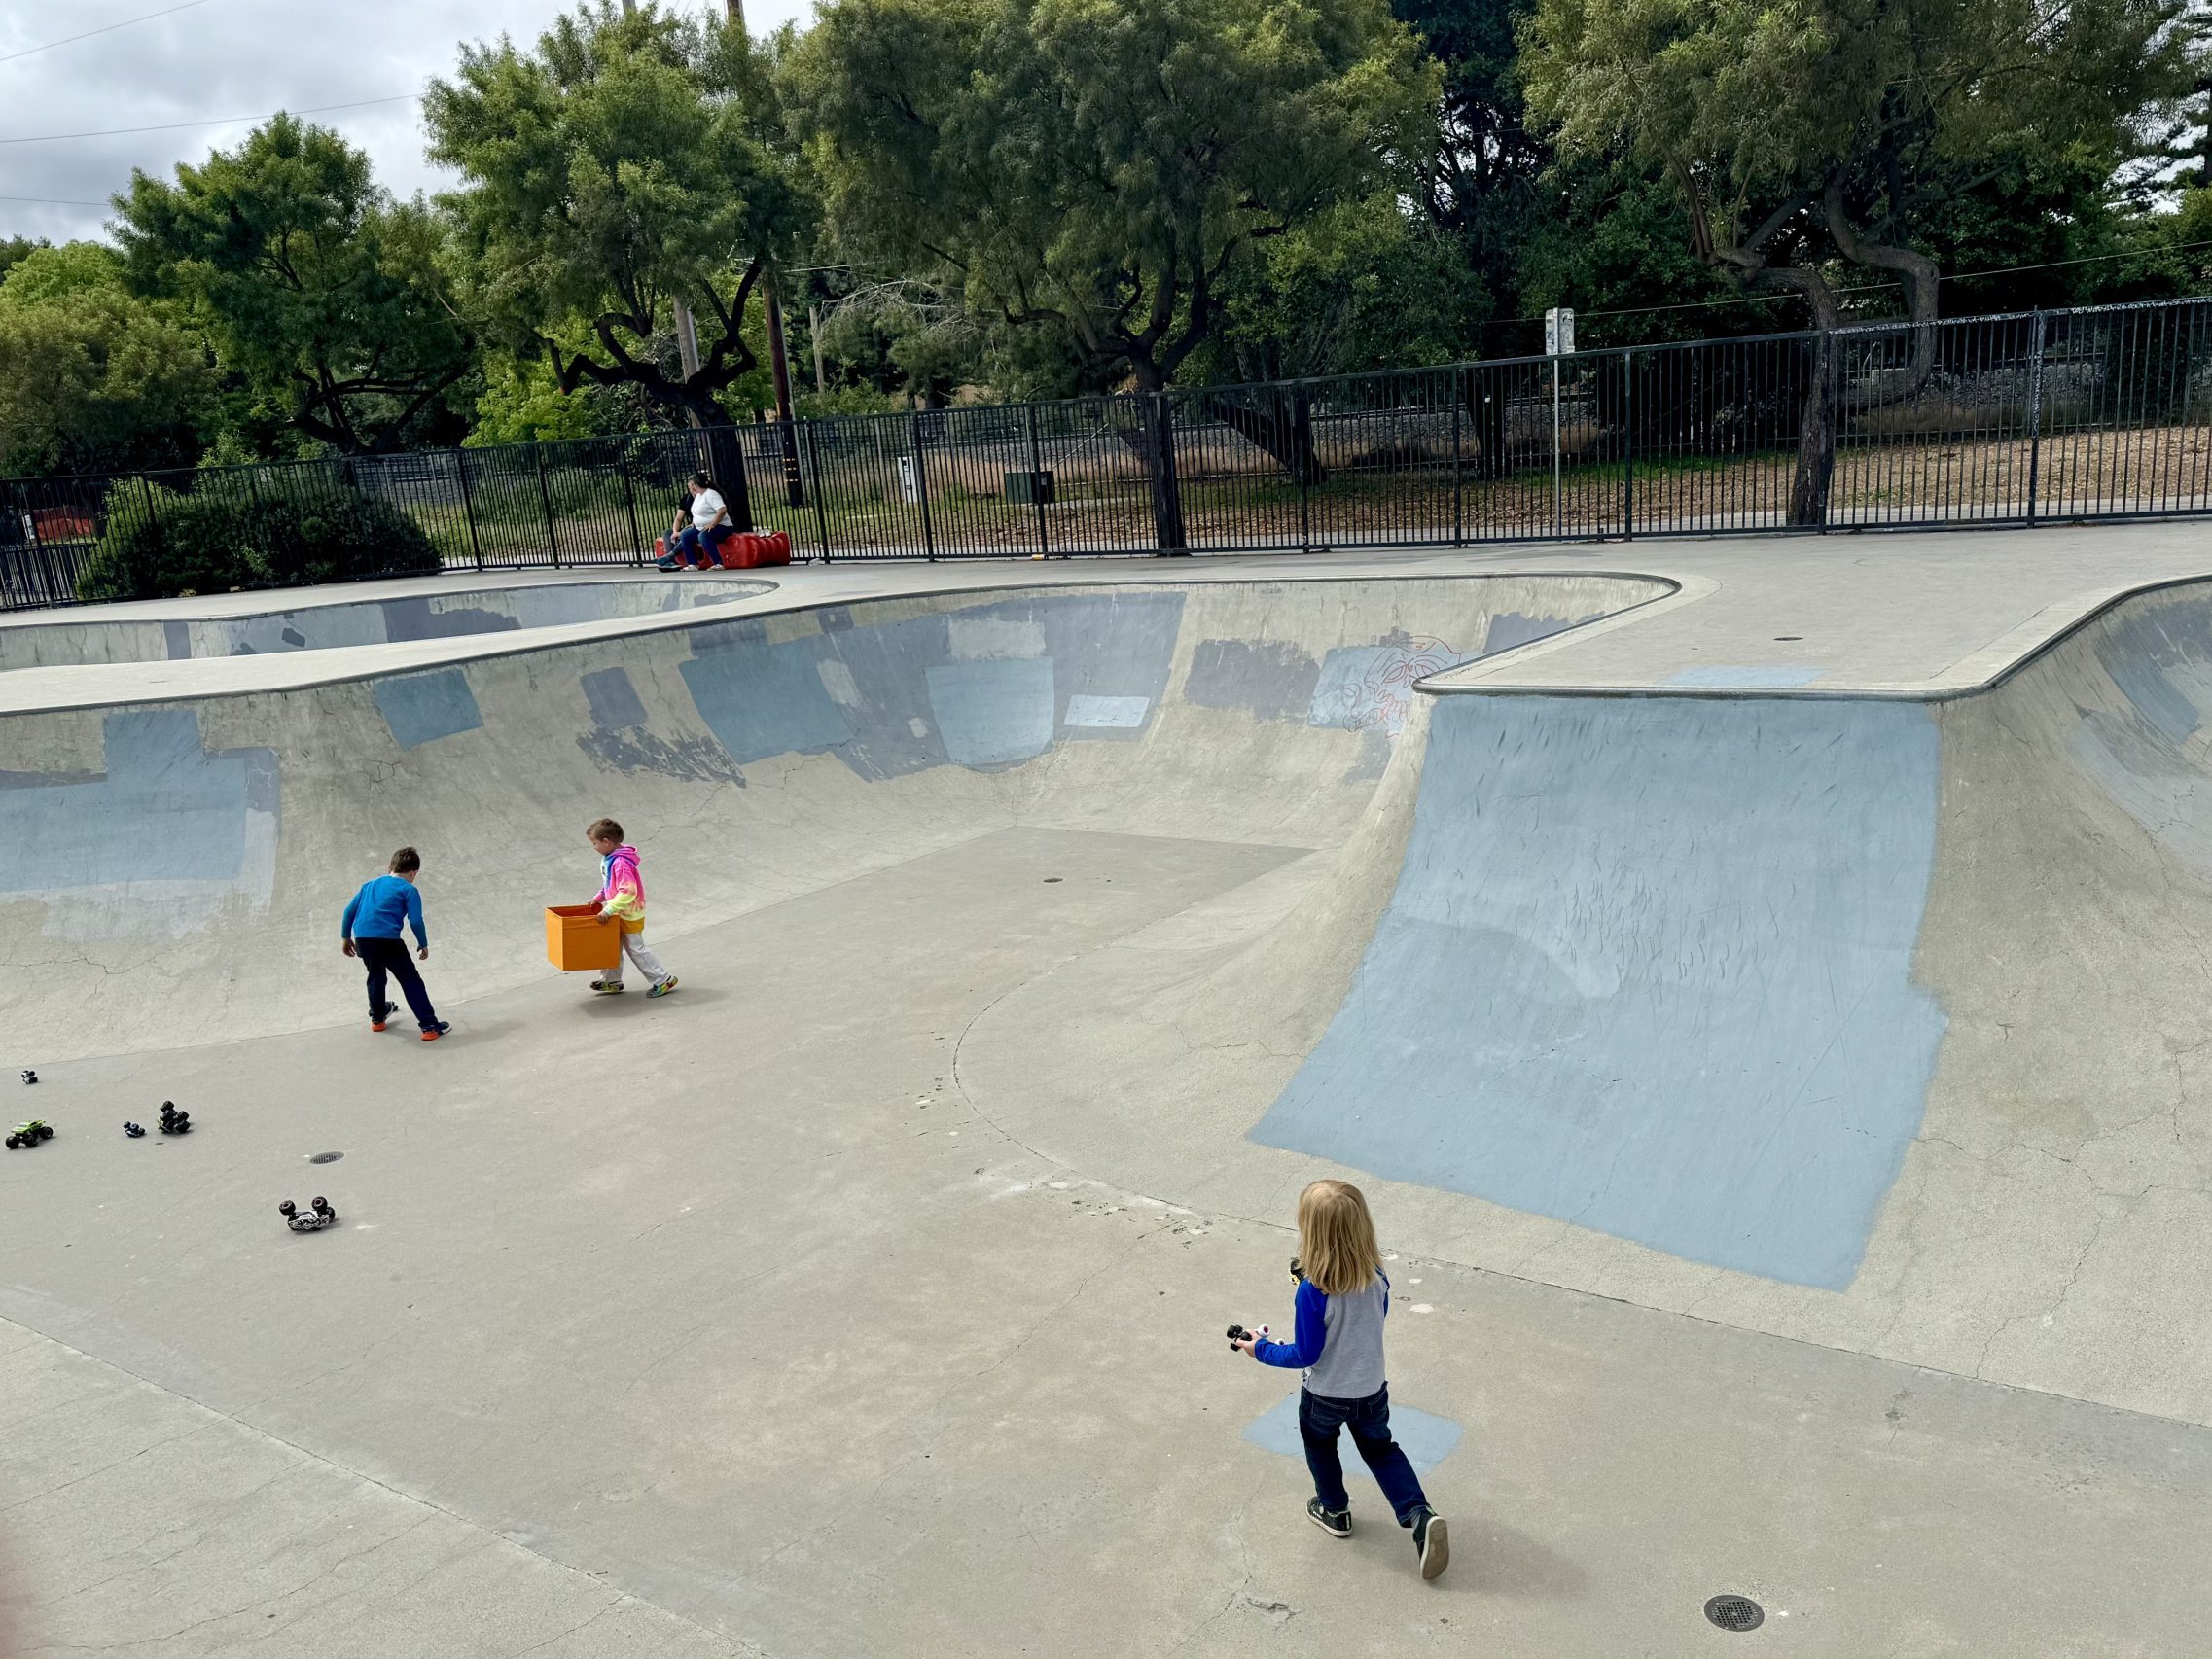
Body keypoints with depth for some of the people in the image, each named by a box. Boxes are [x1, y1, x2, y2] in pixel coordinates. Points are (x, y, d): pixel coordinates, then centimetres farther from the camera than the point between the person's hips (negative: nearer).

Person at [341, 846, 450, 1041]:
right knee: (411, 981, 3)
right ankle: (430, 1026, -1)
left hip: (362, 938, 6)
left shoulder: (370, 884, 23)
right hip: (388, 940, -6)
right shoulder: (408, 889, 5)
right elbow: (416, 921, -4)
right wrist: (423, 945, 9)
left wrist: (346, 937, 32)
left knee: (376, 975, 32)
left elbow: (349, 911, 22)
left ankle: (377, 1016, 49)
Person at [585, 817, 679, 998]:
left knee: (635, 948, 1)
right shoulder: (609, 858, 3)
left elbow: (628, 892, -34)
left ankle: (663, 980, 10)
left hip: (630, 914, -9)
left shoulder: (620, 863, -29)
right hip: (619, 913, 9)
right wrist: (599, 898, 10)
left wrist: (609, 910, -32)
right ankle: (613, 981, 31)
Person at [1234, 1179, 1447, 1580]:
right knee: (1380, 1447, 27)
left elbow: (1305, 1355, -24)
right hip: (1372, 1390, 4)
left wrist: (1261, 1349, -8)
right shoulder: (1376, 1277, -17)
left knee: (1319, 1444, 27)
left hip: (1325, 1396, -4)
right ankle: (1420, 1516, 11)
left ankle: (1335, 1512, 46)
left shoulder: (1312, 1293, -34)